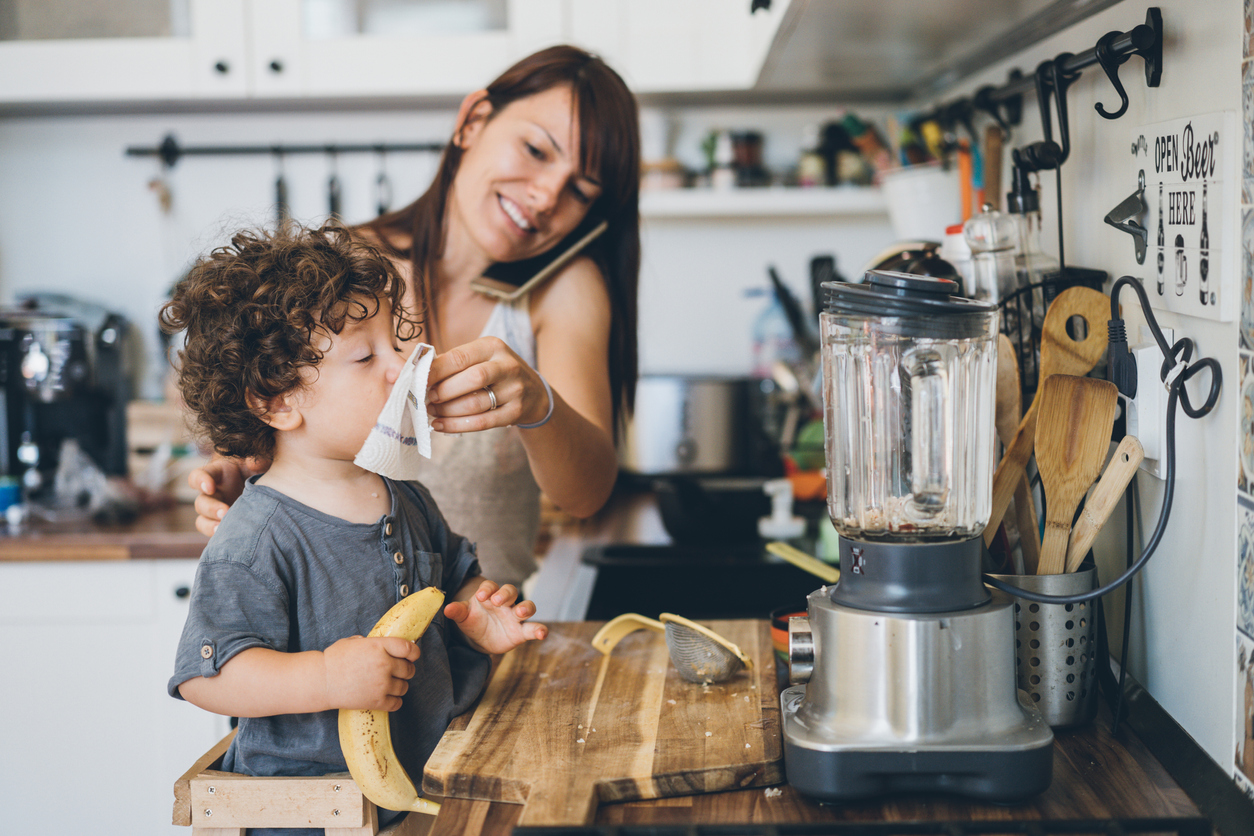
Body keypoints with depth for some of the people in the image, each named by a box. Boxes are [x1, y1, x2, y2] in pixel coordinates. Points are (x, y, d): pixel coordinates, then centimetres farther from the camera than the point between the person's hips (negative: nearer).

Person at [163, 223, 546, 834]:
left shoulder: (406, 501, 9)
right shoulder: (254, 542, -16)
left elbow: (458, 580, 25)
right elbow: (207, 674, -20)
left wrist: (482, 618, 3)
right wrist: (326, 679, -31)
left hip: (430, 766, 5)